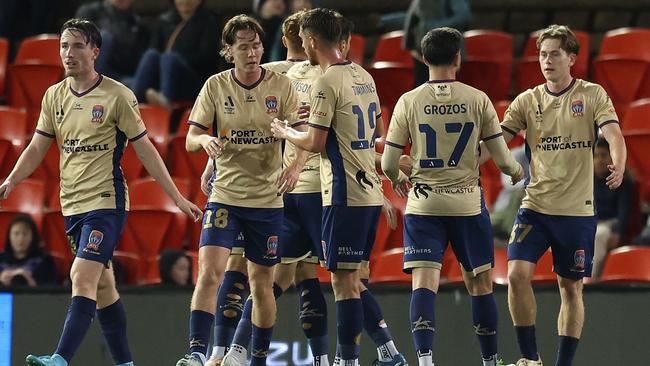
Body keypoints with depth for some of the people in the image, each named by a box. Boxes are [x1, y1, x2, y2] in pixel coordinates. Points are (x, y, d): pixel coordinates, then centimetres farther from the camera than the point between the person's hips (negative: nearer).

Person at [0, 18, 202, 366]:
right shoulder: (54, 96, 9)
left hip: (106, 203, -6)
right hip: (72, 205, 6)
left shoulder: (117, 96, -7)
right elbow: (37, 148, 11)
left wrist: (177, 197, -2)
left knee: (83, 278, -19)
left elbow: (145, 150, -2)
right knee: (102, 285, 11)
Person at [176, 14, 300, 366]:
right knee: (209, 271, -18)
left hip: (267, 200, 1)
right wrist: (205, 140, -25)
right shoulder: (215, 86, -1)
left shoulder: (281, 86, -1)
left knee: (262, 284, 8)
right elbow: (190, 139, -1)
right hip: (224, 196, -1)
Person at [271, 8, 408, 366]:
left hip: (344, 195, -9)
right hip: (370, 192, 9)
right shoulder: (364, 77, 13)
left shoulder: (327, 83, -14)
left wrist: (286, 133, 4)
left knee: (344, 281, -4)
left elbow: (315, 142, -15)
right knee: (353, 280, 15)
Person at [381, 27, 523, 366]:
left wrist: (398, 180, 23)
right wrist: (517, 171, 22)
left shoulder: (409, 102, -3)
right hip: (468, 203, 0)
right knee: (480, 284, 13)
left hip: (422, 204, 0)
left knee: (424, 283, -6)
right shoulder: (477, 100, -3)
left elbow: (388, 164, -1)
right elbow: (503, 160, -1)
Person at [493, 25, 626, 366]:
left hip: (577, 210, -1)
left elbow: (613, 134, -13)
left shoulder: (592, 95, -1)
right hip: (535, 206, 1)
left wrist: (618, 165, -34)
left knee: (571, 287, 4)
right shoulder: (527, 101, 5)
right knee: (517, 275, -14)